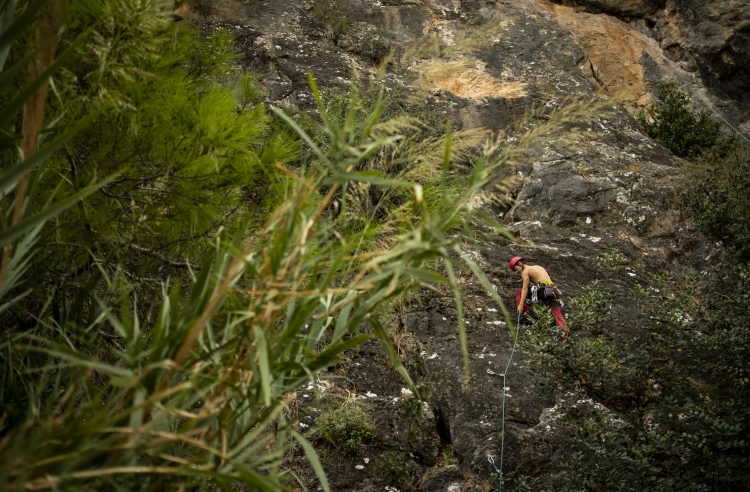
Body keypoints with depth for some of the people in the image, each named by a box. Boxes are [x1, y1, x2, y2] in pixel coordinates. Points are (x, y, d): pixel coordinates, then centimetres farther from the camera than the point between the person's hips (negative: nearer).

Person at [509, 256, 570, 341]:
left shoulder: (525, 271, 9)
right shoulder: (538, 267, 32)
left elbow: (525, 288, -3)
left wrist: (521, 305, -8)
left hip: (544, 291, -7)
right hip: (554, 291, 7)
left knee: (519, 292, 12)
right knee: (557, 313, -6)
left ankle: (523, 314, 3)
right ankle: (565, 329, -32)